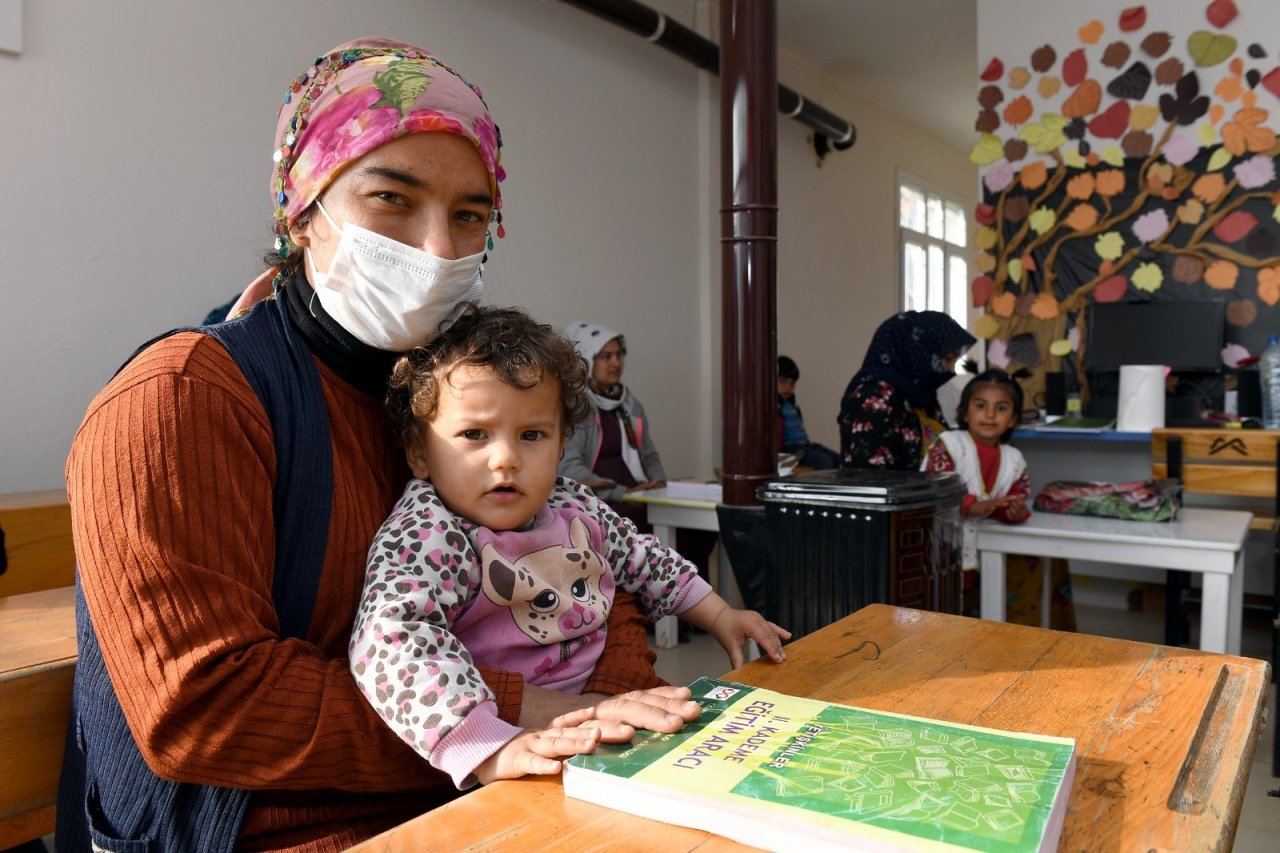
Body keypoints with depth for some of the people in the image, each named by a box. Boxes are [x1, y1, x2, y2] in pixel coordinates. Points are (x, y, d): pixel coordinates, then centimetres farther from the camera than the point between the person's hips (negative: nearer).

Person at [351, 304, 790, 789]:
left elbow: (645, 561, 21)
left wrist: (719, 616, 23)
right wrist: (490, 749, -43)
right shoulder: (426, 538, -18)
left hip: (599, 722, 6)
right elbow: (392, 641, -34)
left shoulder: (577, 509, 4)